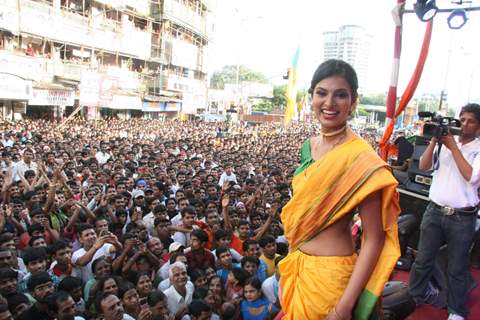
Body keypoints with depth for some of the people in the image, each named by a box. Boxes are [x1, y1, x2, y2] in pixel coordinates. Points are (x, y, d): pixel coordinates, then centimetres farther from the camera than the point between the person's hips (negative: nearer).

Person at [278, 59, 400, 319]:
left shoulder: (361, 158, -21)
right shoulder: (308, 146, 1)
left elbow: (374, 238, -19)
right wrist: (291, 261, 14)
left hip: (329, 273, -7)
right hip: (296, 263, 7)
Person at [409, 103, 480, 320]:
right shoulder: (444, 143, 6)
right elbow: (424, 166, -1)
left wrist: (453, 147, -13)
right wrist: (434, 140, -10)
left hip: (462, 218, -2)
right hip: (434, 211, 2)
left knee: (457, 268, 11)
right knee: (423, 260, 12)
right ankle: (414, 296, 31)